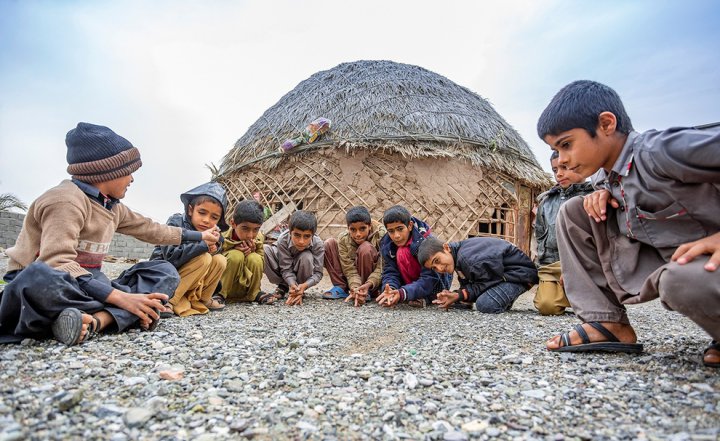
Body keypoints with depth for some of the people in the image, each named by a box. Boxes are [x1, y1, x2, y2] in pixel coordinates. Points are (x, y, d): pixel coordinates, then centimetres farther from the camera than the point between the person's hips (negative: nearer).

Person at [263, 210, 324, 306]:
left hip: (303, 271, 0)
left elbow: (318, 273, -27)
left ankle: (300, 291, -10)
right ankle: (283, 286, -9)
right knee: (264, 250, -27)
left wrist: (304, 286, -46)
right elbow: (286, 269, -27)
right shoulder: (283, 240, -32)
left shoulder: (318, 244, -31)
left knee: (307, 257, -36)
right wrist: (292, 285, -46)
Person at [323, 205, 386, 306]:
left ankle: (366, 293, -15)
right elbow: (350, 270, -20)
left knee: (365, 248, -32)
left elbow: (381, 268, -25)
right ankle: (341, 288, -9)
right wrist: (355, 288, -40)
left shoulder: (380, 234, -22)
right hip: (354, 282, 3)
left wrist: (368, 285, -42)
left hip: (373, 283, -3)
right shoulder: (343, 239, -16)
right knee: (329, 243, -13)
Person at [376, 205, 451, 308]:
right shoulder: (386, 244, -10)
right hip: (414, 281, 7)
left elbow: (430, 279, -31)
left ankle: (422, 297, -15)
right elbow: (390, 272, -14)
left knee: (403, 252, -26)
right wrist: (389, 289, -38)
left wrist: (403, 293, -46)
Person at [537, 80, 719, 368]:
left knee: (683, 281, -42)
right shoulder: (607, 175, 3)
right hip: (662, 258, 7)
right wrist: (603, 195, -1)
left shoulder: (660, 150, -22)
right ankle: (607, 323, -3)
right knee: (574, 211, -3)